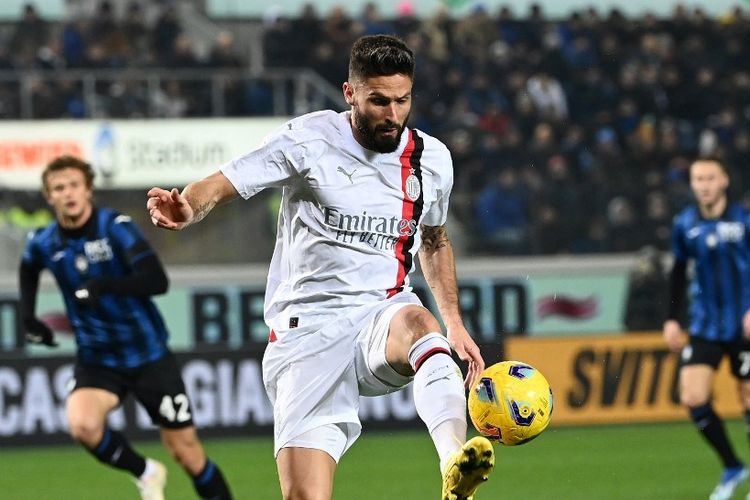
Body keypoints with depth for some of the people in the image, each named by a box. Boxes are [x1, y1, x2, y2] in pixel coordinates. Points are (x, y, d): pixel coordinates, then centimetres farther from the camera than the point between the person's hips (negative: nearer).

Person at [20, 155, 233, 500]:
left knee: (186, 450, 1)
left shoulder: (116, 227, -17)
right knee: (82, 425, -26)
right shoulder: (44, 244, -4)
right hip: (96, 359, 3)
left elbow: (156, 281, -30)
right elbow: (28, 270, 23)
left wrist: (103, 286, -42)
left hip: (148, 355, -2)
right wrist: (28, 317, 12)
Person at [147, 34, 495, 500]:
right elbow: (219, 185, -7)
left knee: (418, 324, -38)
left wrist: (454, 320, 18)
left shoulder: (432, 159, 8)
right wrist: (184, 208, -30)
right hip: (308, 328, -2)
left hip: (384, 310, 2)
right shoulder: (307, 140, -4)